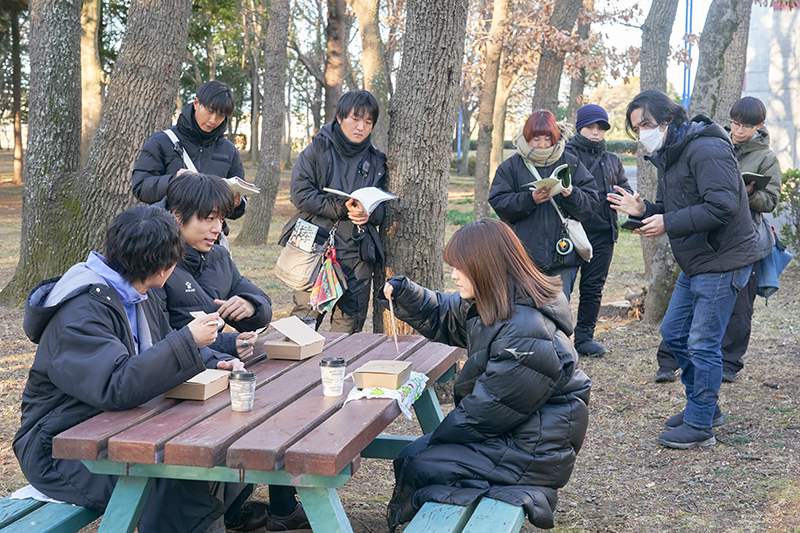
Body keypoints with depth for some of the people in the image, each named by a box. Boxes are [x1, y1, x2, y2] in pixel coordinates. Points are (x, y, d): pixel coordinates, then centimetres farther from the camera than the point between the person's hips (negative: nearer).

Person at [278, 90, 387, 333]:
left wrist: (369, 213, -11)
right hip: (315, 243, -3)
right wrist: (342, 208, -18)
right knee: (306, 316, -5)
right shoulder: (317, 149, 2)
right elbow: (301, 194, -8)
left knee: (350, 323, 5)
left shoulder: (376, 161, 12)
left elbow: (383, 206, 13)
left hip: (357, 252, 3)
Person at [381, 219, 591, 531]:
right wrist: (404, 293, 2)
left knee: (416, 469, -9)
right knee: (409, 455, 12)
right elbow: (442, 319, 21)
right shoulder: (490, 306, 3)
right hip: (509, 431, 10)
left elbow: (487, 412, -23)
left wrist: (439, 437, -9)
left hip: (533, 453, -10)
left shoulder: (527, 335, -28)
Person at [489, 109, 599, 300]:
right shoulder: (511, 166, 5)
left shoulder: (571, 163, 7)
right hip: (525, 256, 0)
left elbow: (592, 203, 2)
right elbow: (498, 203, -4)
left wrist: (572, 195, -19)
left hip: (563, 256, 0)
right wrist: (530, 199, -18)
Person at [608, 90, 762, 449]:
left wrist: (668, 223, -24)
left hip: (722, 262, -10)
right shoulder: (668, 156, 13)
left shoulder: (706, 150, -19)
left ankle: (699, 426, 5)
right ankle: (703, 405, 31)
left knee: (703, 344, -6)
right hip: (694, 264, 10)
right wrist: (642, 211, -1)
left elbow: (722, 206, -27)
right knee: (673, 332, 16)